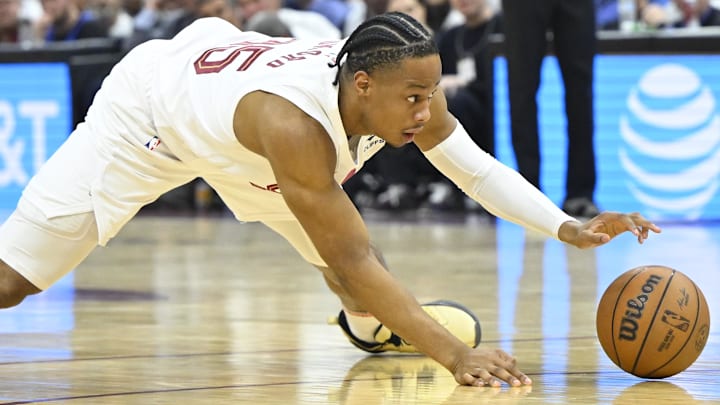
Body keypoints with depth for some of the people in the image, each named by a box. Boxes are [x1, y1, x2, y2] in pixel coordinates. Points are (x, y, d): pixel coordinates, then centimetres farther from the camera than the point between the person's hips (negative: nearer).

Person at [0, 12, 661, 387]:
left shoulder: (403, 84, -25)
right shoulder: (292, 122, -45)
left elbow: (478, 169, -12)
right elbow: (354, 263, -44)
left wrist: (569, 229, -26)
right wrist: (453, 356, -47)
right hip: (145, 108, -6)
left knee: (335, 241, 9)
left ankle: (369, 323, 37)